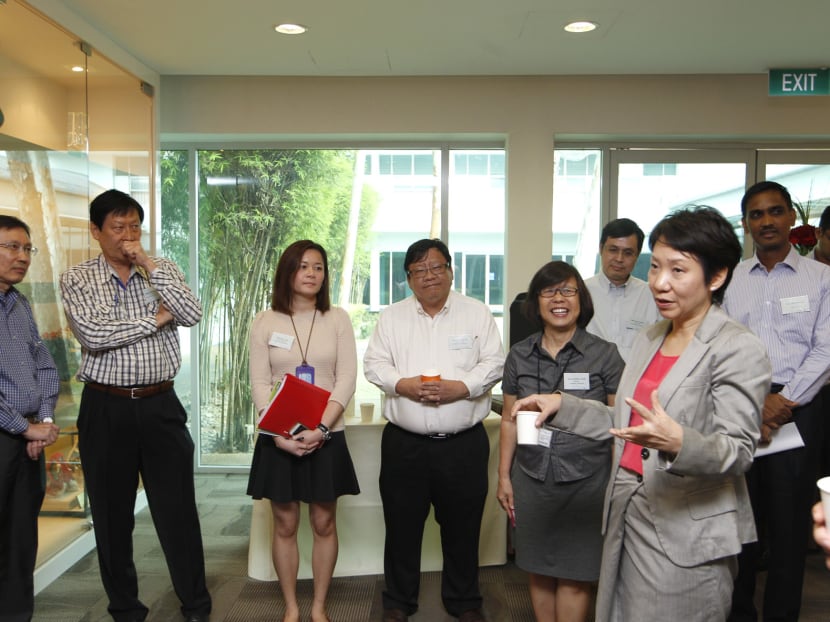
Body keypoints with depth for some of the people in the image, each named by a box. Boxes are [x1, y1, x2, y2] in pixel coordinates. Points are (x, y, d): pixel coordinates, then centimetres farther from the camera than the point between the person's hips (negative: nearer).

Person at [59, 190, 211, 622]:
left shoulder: (162, 270, 7)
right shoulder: (77, 280, 0)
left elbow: (192, 315, -10)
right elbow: (93, 334, -16)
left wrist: (149, 265, -12)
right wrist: (155, 318, -9)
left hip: (160, 405, 1)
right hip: (106, 408, 0)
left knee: (178, 510, 6)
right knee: (112, 513, 11)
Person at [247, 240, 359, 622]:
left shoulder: (337, 319, 2)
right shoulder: (265, 322, 1)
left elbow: (346, 379, -4)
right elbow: (259, 384, -3)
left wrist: (321, 428, -15)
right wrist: (279, 434, -14)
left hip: (327, 438, 0)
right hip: (278, 440, 0)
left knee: (324, 524, 9)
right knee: (285, 526, 9)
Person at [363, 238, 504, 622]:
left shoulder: (477, 314, 4)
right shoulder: (391, 317, 8)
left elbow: (493, 364, -1)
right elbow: (374, 364, 4)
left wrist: (459, 388, -16)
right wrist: (404, 384, -14)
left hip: (464, 443, -1)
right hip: (404, 443, 1)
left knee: (462, 526, 11)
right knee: (402, 525, 12)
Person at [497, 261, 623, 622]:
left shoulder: (604, 355, -5)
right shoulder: (519, 356, 4)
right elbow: (509, 420, 10)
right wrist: (504, 476, 10)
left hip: (586, 480, -3)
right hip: (531, 478, 3)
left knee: (575, 574, 6)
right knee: (538, 569, 13)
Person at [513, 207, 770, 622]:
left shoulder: (739, 349, -13)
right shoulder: (648, 339, 10)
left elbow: (738, 449, -18)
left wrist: (677, 442, -37)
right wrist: (562, 405, 7)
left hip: (687, 535, -7)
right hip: (628, 513, 7)